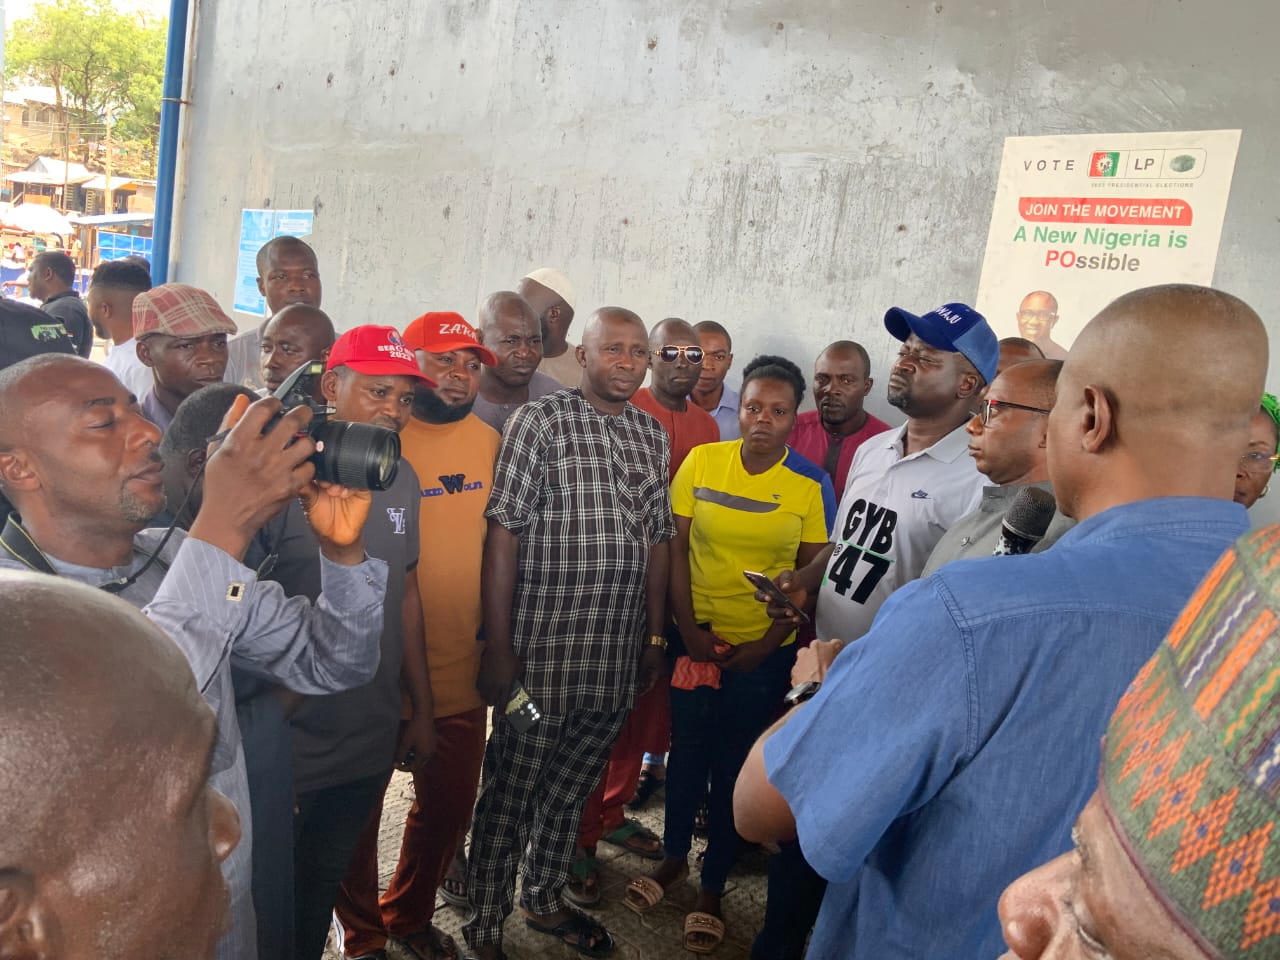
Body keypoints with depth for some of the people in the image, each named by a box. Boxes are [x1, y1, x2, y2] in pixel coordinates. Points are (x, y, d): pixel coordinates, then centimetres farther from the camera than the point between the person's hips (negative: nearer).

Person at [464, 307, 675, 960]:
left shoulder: (654, 436, 9)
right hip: (539, 652, -5)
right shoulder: (539, 421, -8)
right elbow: (503, 534, -11)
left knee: (572, 787, 20)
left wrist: (655, 639, 14)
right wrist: (498, 648, -14)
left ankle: (543, 899, 40)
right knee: (510, 793, 7)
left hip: (616, 657, 5)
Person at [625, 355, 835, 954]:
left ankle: (712, 886, 30)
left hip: (762, 652, -1)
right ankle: (673, 857, 40)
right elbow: (676, 547, -2)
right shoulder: (702, 462, -5)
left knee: (733, 766, 11)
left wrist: (767, 644, -10)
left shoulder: (812, 485, -8)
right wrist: (689, 629, -8)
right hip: (697, 640, 1)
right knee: (687, 751, 16)